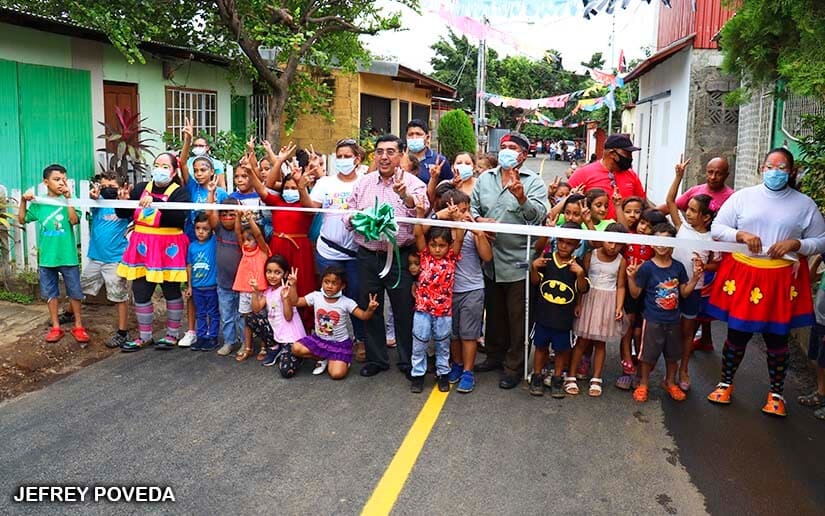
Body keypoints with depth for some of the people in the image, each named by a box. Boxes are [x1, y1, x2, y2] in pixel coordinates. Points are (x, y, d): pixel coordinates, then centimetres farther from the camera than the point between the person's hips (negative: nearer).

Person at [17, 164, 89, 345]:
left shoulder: (68, 201, -5)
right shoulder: (39, 203, 2)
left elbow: (74, 220, -20)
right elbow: (22, 220, 9)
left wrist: (68, 199, -21)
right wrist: (23, 201, -3)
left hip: (68, 256, -2)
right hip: (46, 257, 3)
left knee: (74, 292, 6)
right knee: (50, 293, 11)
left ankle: (78, 326, 19)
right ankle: (56, 327, 23)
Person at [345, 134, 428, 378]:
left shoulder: (413, 184, -4)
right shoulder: (363, 183, 9)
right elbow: (347, 218, 12)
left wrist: (405, 196, -40)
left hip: (400, 257, -4)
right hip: (368, 256, 4)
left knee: (405, 311, 6)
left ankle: (408, 361, 23)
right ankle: (376, 359, 30)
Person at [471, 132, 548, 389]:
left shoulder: (533, 182, -5)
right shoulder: (485, 179, 10)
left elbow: (539, 215, -18)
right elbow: (472, 206, 12)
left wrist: (521, 197, -34)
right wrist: (478, 219, -9)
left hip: (518, 263, -4)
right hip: (490, 260, 5)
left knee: (517, 317, 5)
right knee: (494, 312, 20)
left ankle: (514, 366, 18)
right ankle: (495, 355, 38)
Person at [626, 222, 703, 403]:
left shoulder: (678, 267, -1)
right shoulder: (647, 267, -12)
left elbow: (684, 292, 5)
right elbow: (635, 293, -10)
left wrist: (695, 277, -7)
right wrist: (631, 278, -25)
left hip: (673, 320, 4)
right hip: (653, 320, -4)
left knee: (673, 354, 17)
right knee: (648, 354, 6)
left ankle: (670, 382, 37)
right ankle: (643, 384, 24)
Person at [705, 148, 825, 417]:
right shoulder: (743, 196, 3)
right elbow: (716, 228, 3)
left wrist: (795, 244, -12)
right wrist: (741, 235, -15)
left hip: (782, 280, 0)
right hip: (742, 276, 0)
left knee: (777, 338, 10)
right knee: (737, 334, 8)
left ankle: (776, 393, 28)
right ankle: (726, 383, 27)